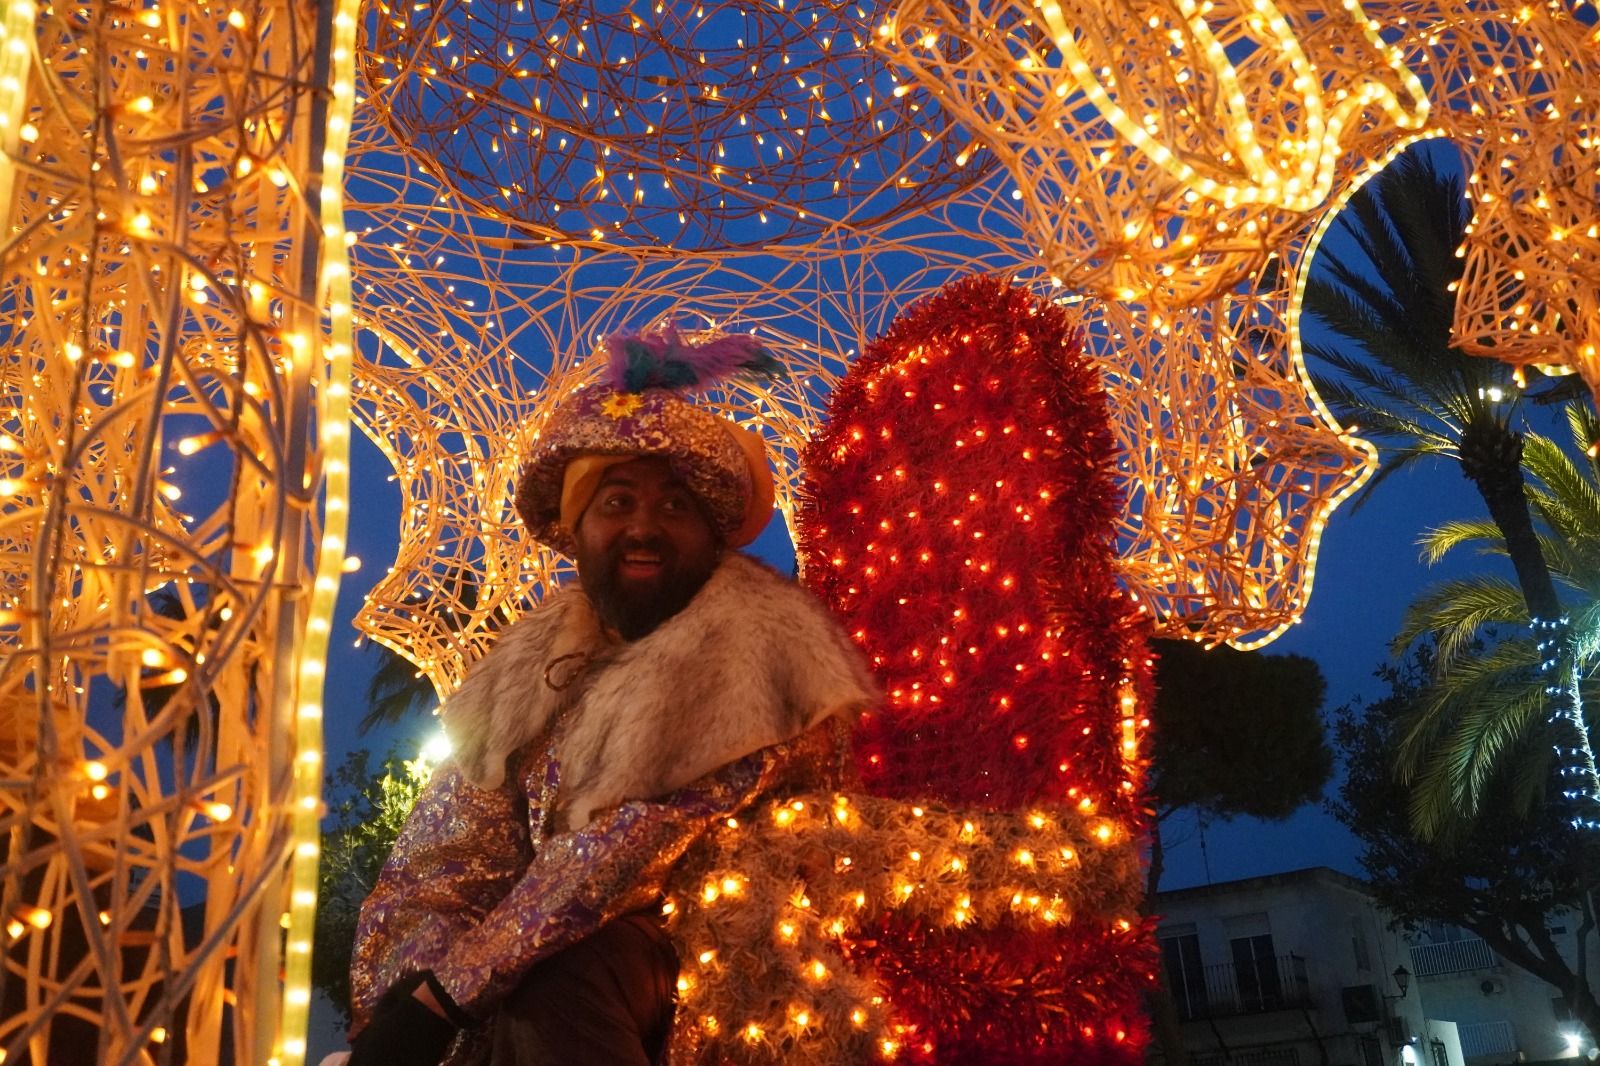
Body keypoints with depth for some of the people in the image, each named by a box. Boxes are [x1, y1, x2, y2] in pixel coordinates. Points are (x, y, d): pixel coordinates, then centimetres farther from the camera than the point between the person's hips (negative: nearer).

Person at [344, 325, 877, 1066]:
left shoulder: (763, 654, -10)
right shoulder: (532, 667, 9)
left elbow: (648, 851, -18)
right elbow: (448, 855, 4)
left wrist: (459, 979, -18)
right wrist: (410, 988, -14)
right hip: (540, 982, 5)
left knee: (551, 980, -32)